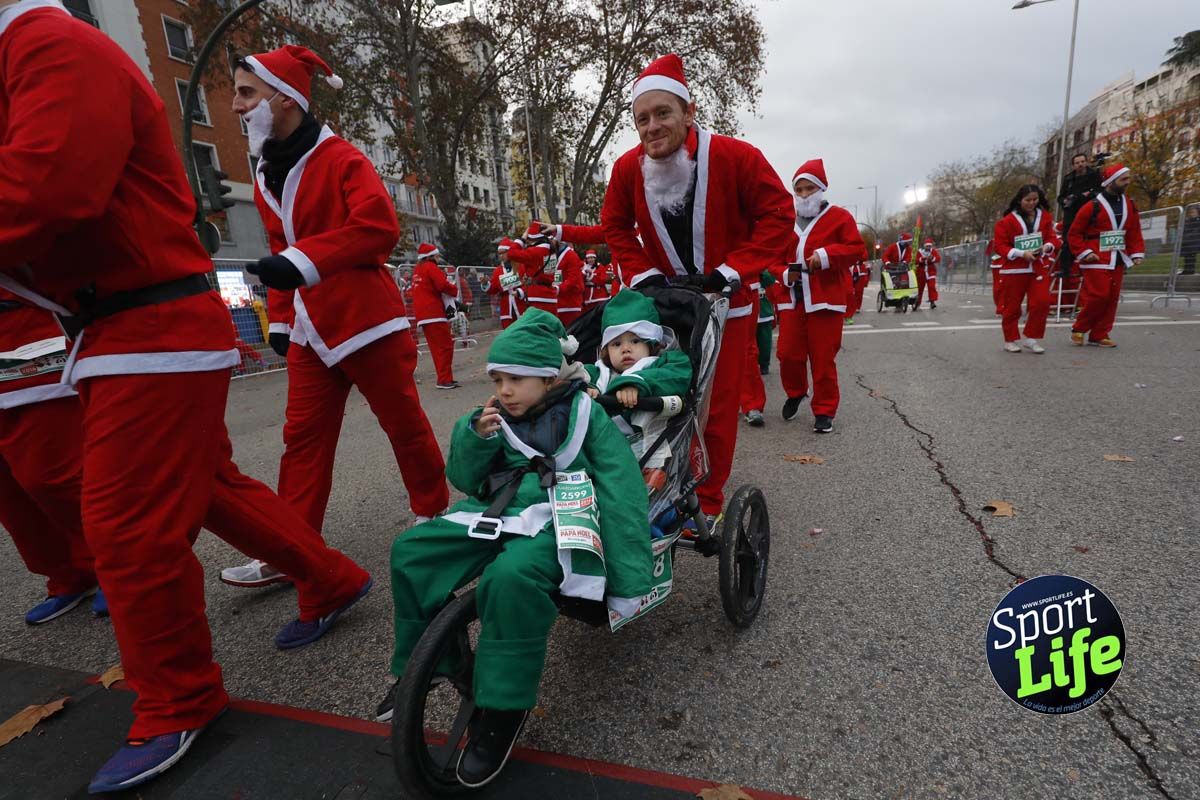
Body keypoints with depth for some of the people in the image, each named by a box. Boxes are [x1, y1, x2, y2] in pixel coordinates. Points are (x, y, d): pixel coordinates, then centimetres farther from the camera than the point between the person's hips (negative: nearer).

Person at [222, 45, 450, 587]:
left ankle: (434, 511, 26)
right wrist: (279, 318, 18)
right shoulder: (266, 176, 16)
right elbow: (282, 250, 21)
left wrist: (302, 260, -28)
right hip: (312, 333, 8)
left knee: (404, 423, 5)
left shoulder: (341, 158, -8)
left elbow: (380, 227, -23)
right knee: (304, 438, 6)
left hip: (368, 321, -7)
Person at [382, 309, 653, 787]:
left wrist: (629, 581, -15)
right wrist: (476, 437, -9)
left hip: (555, 519, -6)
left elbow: (621, 493, -11)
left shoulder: (583, 413, -5)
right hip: (495, 512, 6)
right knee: (410, 551, -8)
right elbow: (465, 480, 12)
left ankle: (502, 709, -11)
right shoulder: (498, 417, 11)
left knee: (511, 577, -35)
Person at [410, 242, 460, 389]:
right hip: (434, 313, -9)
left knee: (437, 347, 11)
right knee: (445, 346, -8)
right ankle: (444, 380, -10)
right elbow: (443, 285, -17)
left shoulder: (417, 269, 20)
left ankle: (445, 378, 14)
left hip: (422, 315, 9)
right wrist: (455, 289, 3)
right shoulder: (430, 267, -5)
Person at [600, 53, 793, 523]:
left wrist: (733, 270, -21)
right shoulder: (628, 168, -8)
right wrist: (642, 273, -9)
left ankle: (708, 504, 16)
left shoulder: (735, 157, -17)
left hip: (726, 303, -2)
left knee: (718, 408, 1)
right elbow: (615, 227, 5)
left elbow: (777, 215, -13)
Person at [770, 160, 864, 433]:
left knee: (823, 358, -3)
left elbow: (857, 248, -2)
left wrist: (827, 254, -18)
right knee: (788, 354, 2)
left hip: (826, 299, -3)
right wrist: (784, 273, -7)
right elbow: (775, 258, 15)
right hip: (793, 298, 4)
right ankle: (795, 393, 31)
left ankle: (824, 411, 10)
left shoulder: (839, 216, 4)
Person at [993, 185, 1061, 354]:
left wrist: (1047, 246, -9)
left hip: (1039, 267, 3)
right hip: (1015, 269, -3)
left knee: (1042, 301, -10)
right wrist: (1022, 253, -17)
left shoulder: (1045, 216, 8)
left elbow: (1053, 238, 14)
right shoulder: (1008, 220, -5)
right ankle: (1011, 340, 19)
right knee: (1012, 306, 4)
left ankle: (1031, 338, 2)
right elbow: (999, 245, -8)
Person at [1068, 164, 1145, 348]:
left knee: (1112, 298, 6)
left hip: (1118, 261, 7)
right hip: (1096, 262, -6)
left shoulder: (1129, 205, 10)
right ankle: (1078, 329, 6)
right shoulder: (1092, 206, -9)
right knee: (1098, 296, -12)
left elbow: (1134, 232, 14)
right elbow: (1074, 234, -6)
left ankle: (1099, 335, 13)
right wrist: (1085, 253, -13)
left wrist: (1137, 253, 4)